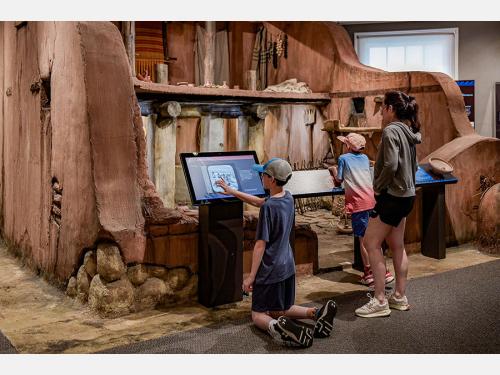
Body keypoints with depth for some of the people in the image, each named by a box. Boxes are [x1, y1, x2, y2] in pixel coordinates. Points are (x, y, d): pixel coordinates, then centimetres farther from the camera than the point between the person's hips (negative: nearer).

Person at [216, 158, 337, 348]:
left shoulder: (269, 207, -22)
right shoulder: (288, 198, 2)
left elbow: (261, 245, -20)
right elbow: (259, 202, 19)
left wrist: (251, 276, -14)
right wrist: (232, 191, 23)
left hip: (269, 271, -7)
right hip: (288, 267, 8)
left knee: (258, 315, 6)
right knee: (281, 310, 22)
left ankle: (275, 326, -27)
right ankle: (316, 312, -2)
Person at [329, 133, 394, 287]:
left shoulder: (343, 158, 4)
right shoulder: (365, 158, 18)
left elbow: (339, 180, 8)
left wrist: (334, 170, 27)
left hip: (358, 203, -5)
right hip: (372, 200, 5)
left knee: (363, 239, 2)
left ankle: (368, 273, 7)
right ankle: (384, 271, 10)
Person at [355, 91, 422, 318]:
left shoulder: (391, 131, -16)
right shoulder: (409, 133, 11)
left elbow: (390, 165, -26)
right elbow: (413, 166, 17)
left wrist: (378, 187, -13)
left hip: (392, 196, -9)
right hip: (406, 195, 9)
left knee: (371, 243, -3)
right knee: (397, 246, 15)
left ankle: (379, 301, -1)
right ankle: (400, 297, 23)